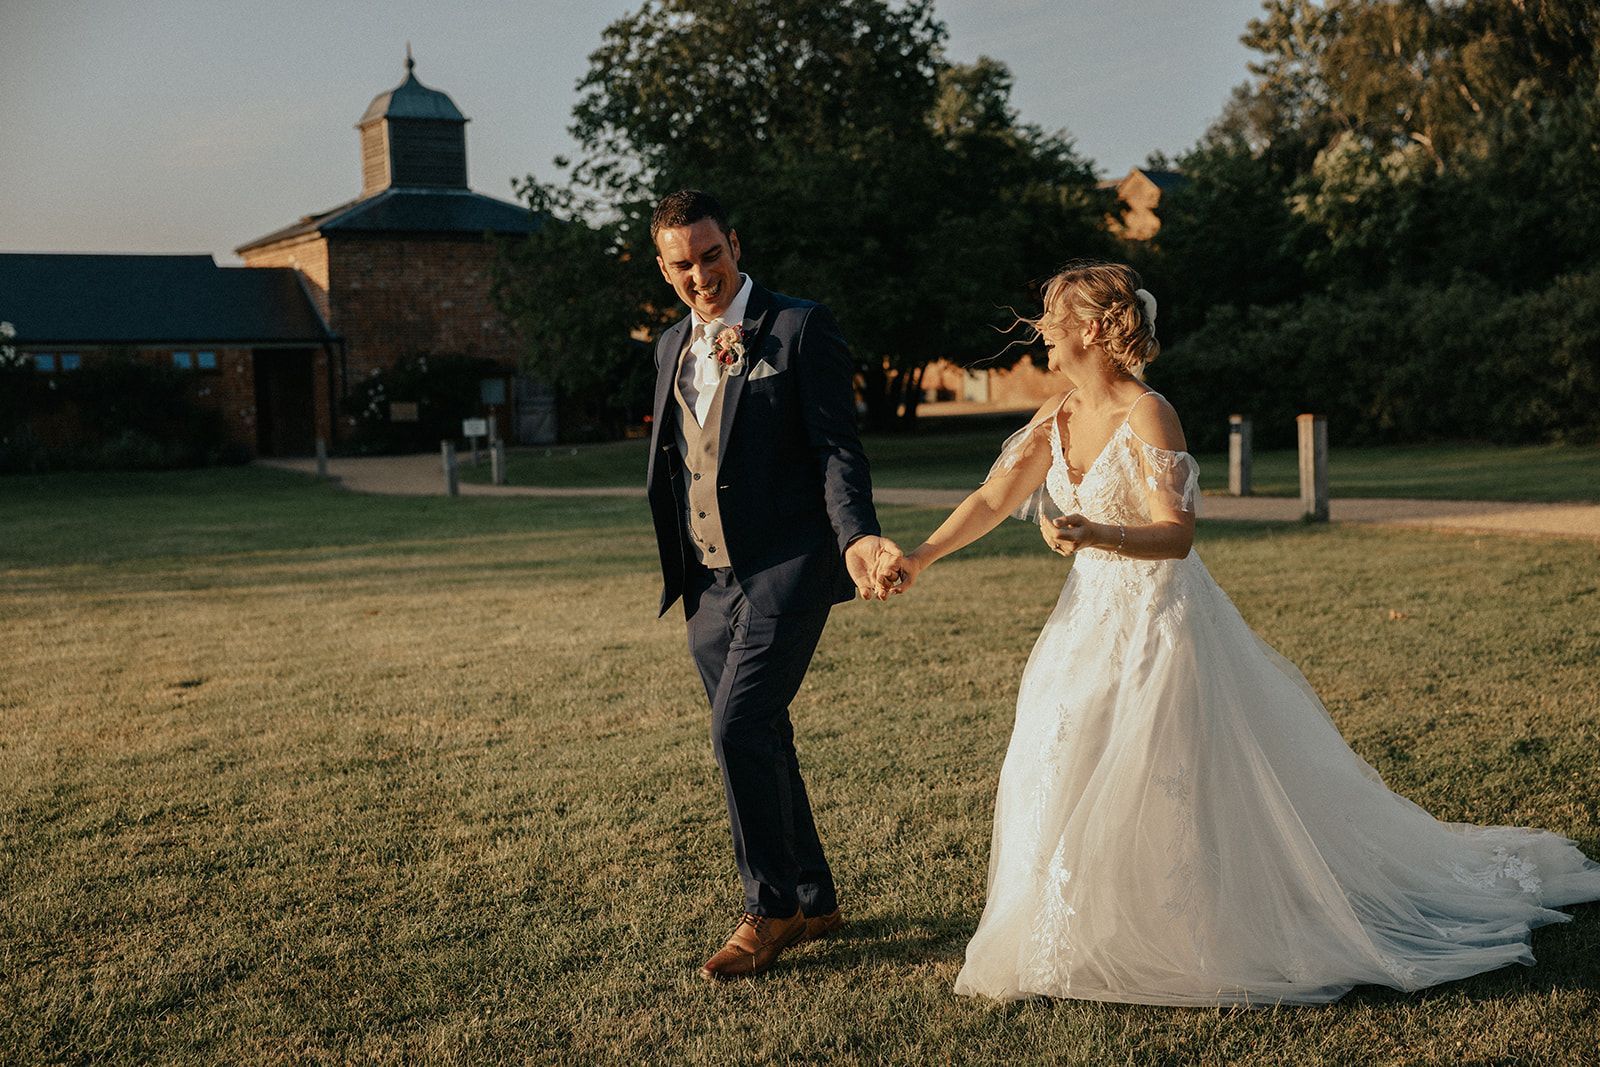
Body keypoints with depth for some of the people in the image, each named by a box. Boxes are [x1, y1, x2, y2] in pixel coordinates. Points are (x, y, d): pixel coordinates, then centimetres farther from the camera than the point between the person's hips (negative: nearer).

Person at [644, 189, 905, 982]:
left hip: (783, 570, -7)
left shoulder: (799, 328, -4)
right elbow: (667, 460, 11)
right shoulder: (673, 347, 16)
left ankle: (771, 911, -1)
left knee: (740, 730, -17)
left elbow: (836, 448, -12)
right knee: (757, 743, 12)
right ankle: (813, 901, 27)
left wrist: (856, 536, -25)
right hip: (708, 581, 7)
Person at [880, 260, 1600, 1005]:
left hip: (1159, 626, -8)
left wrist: (1097, 536, -40)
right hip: (1091, 622, 8)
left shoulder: (1147, 417, -18)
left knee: (1167, 793, -2)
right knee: (1062, 775, 10)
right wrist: (921, 556, -4)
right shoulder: (1057, 417, 4)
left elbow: (1176, 535, -24)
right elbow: (993, 499, 4)